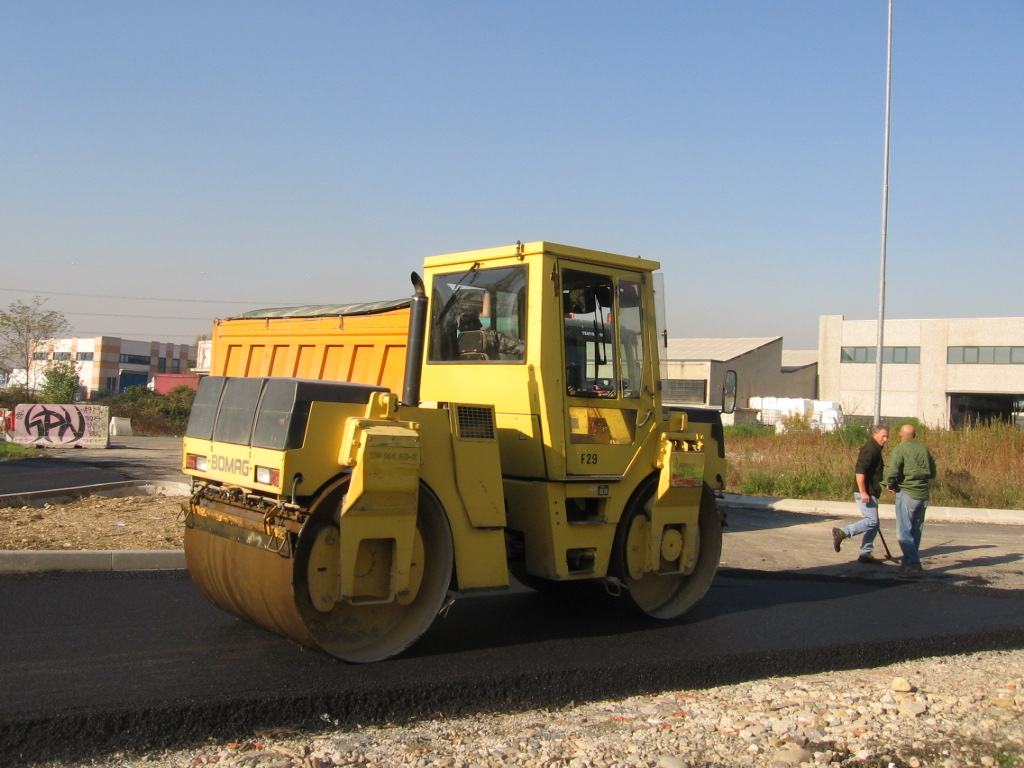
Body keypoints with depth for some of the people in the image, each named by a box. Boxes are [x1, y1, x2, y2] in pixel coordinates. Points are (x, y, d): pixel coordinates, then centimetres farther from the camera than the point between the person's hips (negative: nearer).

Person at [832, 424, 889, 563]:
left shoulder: (875, 449, 18)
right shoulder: (870, 449, -15)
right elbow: (860, 471, -25)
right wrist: (863, 492, -28)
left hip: (870, 493, 10)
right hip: (866, 493, -10)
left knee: (874, 524, 10)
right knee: (872, 521, -14)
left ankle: (865, 553, 14)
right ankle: (842, 532, -12)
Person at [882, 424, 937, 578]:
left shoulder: (900, 450, -9)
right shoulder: (924, 450, 10)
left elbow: (892, 471, -19)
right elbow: (932, 474, 17)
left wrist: (890, 484, -2)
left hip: (907, 494, -7)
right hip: (923, 495, 7)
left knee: (904, 532, -4)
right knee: (916, 531, 14)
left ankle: (913, 565, -11)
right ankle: (909, 562, 21)